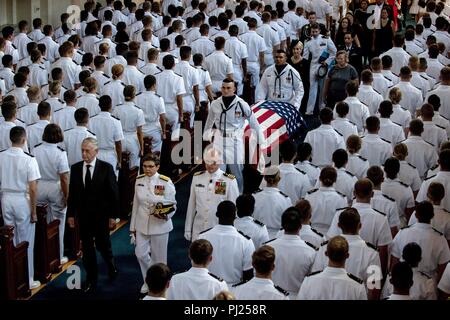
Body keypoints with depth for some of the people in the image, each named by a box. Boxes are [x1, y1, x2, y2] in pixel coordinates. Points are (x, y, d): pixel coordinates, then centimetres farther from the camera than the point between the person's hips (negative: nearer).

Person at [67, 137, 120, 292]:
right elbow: (72, 193, 6)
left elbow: (113, 193, -7)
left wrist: (113, 215, -9)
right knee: (87, 249, 8)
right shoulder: (75, 168, 0)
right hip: (83, 215, 3)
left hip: (101, 215, -3)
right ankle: (91, 279, 19)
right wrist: (70, 214, 3)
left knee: (102, 244, 9)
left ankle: (110, 265, 40)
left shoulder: (106, 168, -9)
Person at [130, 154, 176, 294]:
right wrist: (133, 226, 10)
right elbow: (136, 204, 8)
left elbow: (173, 205, -5)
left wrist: (166, 214, -26)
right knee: (140, 253, 1)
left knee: (159, 257, 6)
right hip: (142, 224, 4)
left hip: (159, 225, -3)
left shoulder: (165, 182, -11)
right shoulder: (139, 180, 2)